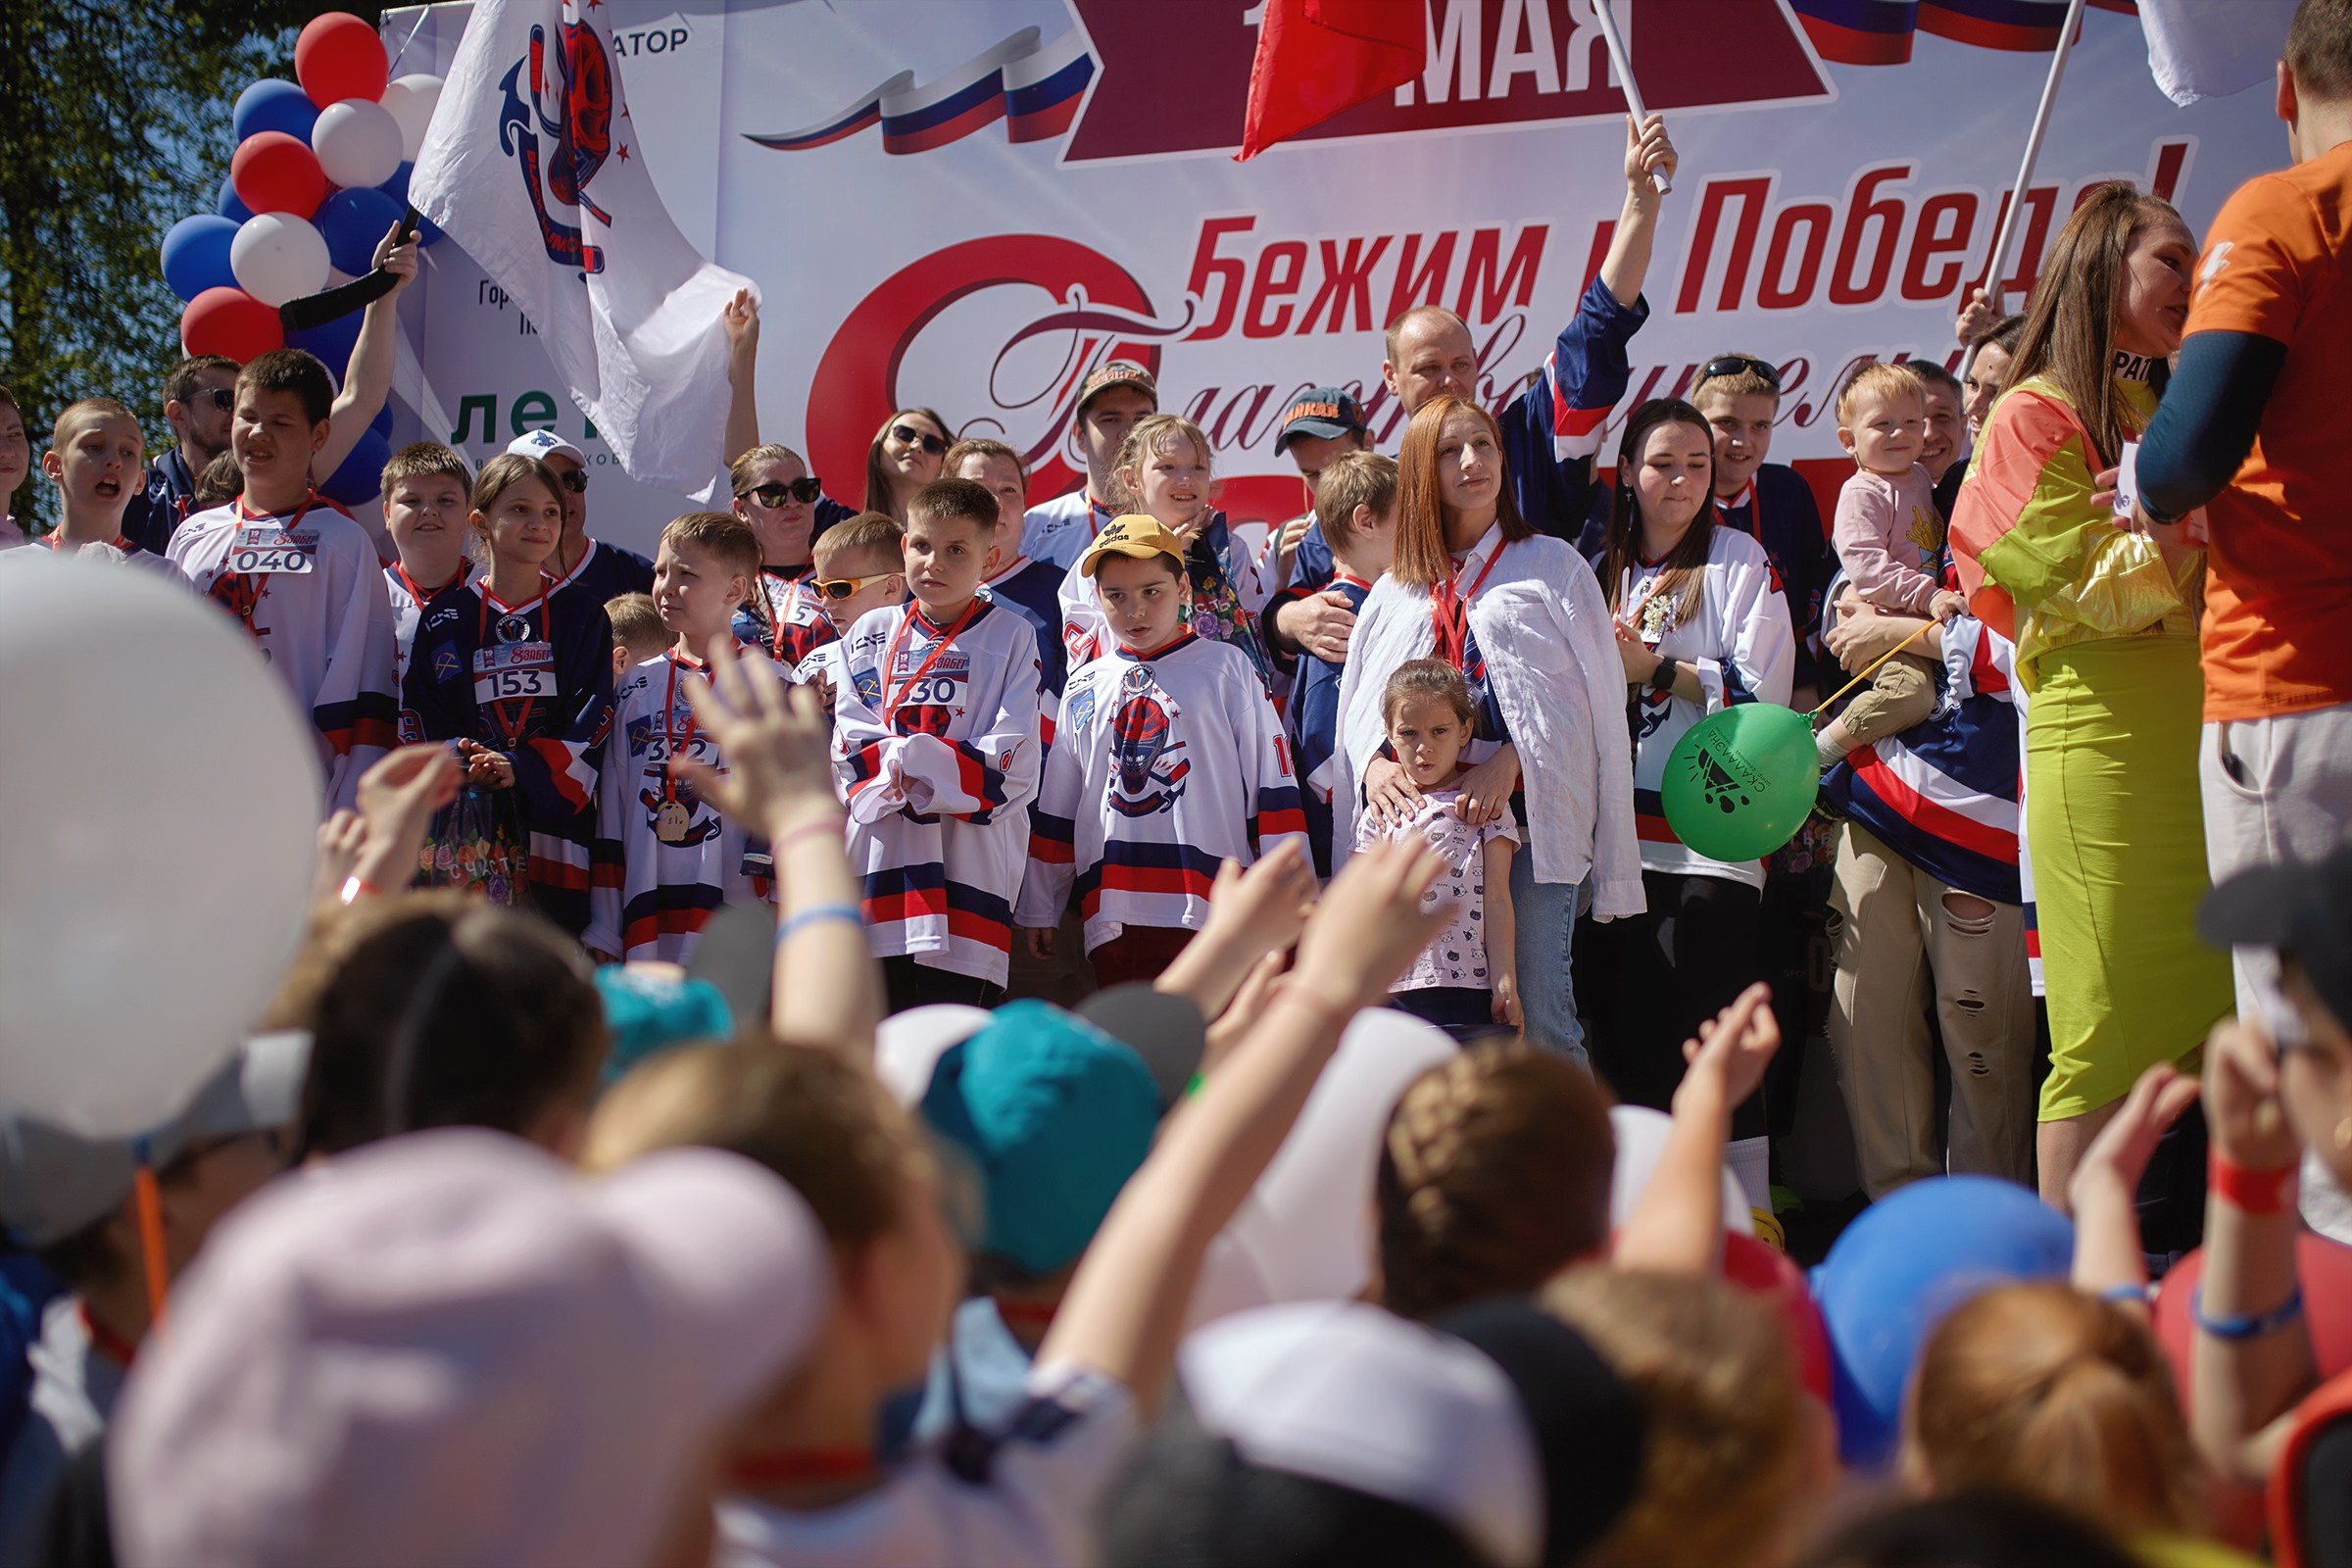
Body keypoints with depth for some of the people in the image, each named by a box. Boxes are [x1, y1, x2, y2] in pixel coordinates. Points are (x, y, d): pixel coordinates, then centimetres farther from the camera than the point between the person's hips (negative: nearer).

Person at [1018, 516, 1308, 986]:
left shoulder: (1227, 668, 5)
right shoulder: (1085, 687, 16)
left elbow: (1273, 785, 3)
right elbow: (1056, 808, 20)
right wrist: (1038, 909, 19)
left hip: (1209, 910, -4)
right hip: (1112, 920, 4)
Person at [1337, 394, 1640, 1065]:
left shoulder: (1553, 565, 10)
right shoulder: (1395, 590, 21)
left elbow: (1596, 689, -1)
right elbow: (1357, 704, 16)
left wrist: (1509, 760, -15)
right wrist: (1373, 763, -7)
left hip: (1528, 814, -3)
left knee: (1538, 1015, -14)